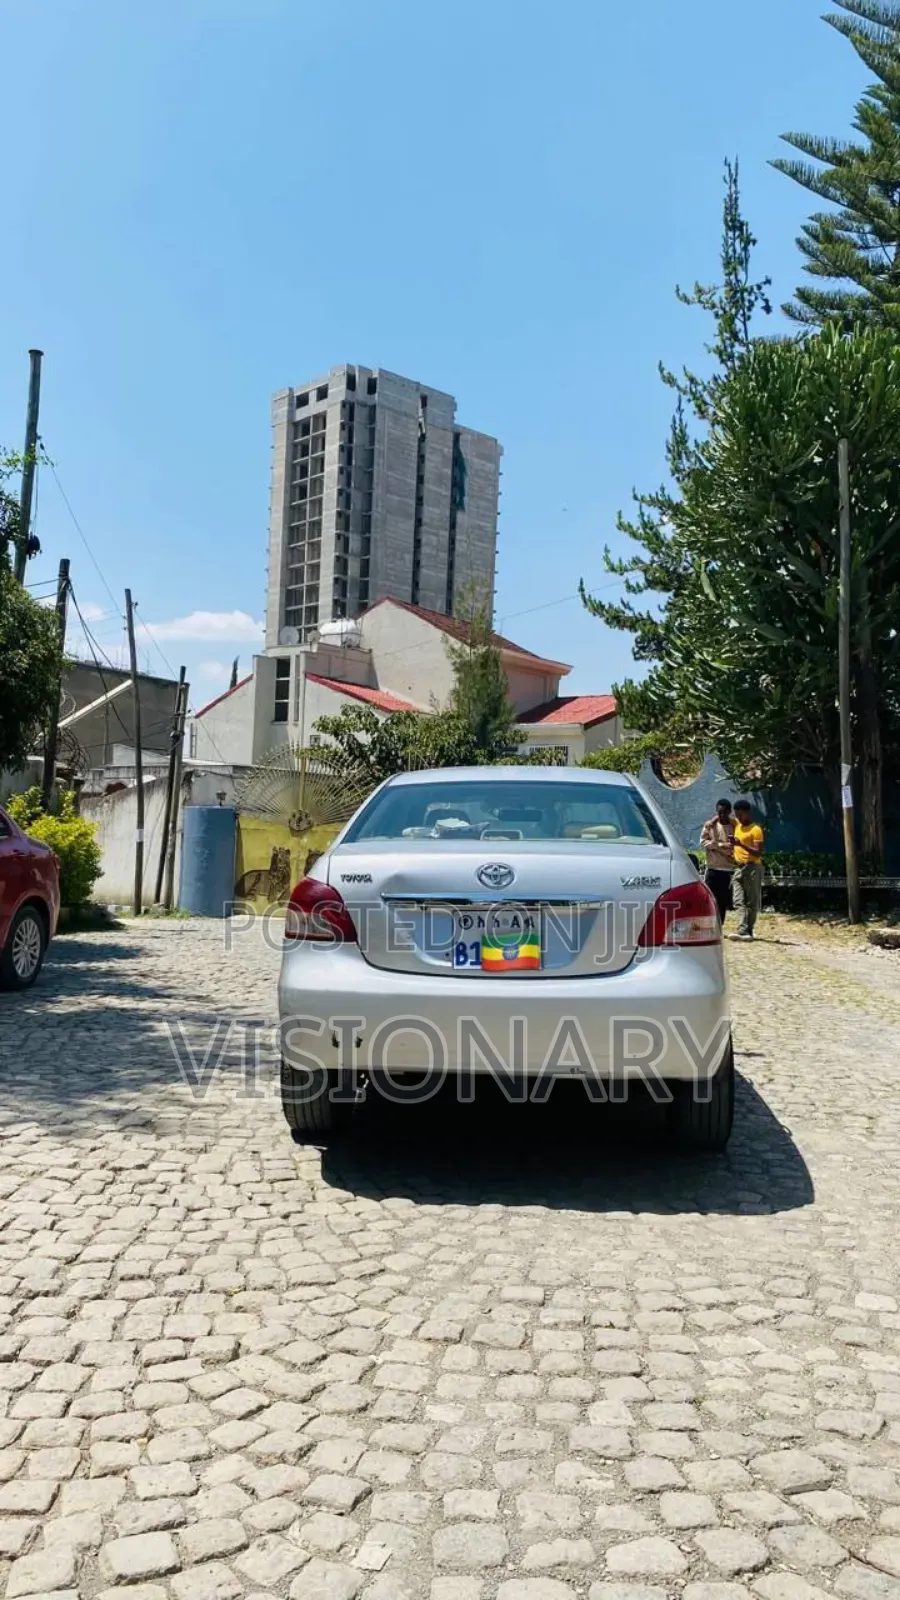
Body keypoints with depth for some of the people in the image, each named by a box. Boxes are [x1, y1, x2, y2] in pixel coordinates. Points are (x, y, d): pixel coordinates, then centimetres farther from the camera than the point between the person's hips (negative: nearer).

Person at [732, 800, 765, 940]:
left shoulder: (756, 830, -8)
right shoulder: (737, 825, 14)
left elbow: (759, 853, -15)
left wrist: (742, 844, -24)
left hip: (752, 868, -7)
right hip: (738, 868, 7)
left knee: (752, 902, 1)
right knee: (739, 901, -6)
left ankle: (748, 930, 7)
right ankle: (743, 931, -13)